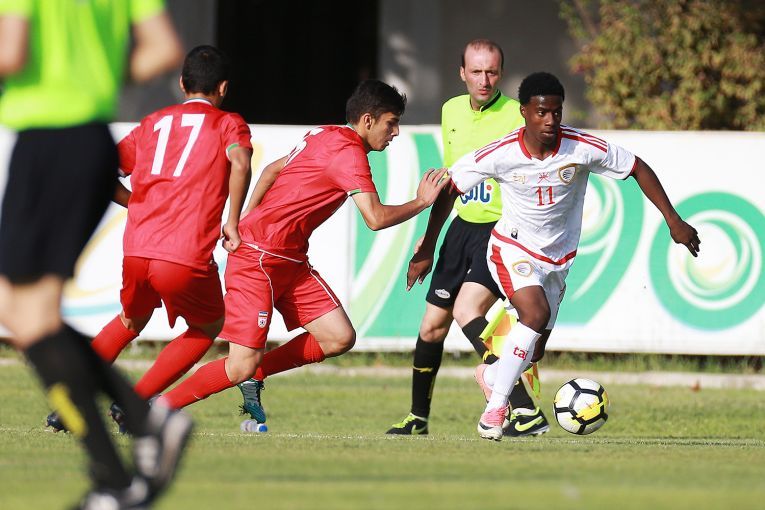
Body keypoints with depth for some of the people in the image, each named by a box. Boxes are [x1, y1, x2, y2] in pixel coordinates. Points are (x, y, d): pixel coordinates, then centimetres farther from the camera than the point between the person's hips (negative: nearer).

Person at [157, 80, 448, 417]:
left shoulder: (326, 136, 13)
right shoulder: (350, 153, -16)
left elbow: (273, 170, 24)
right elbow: (375, 218, -24)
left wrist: (244, 223, 22)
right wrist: (421, 202, -9)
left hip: (290, 260, 10)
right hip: (258, 259, -10)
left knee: (339, 339, 0)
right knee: (242, 366, -13)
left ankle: (255, 376, 14)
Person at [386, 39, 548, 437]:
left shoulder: (517, 117, -14)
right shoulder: (451, 111, 7)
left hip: (503, 229, -7)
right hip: (463, 226, 7)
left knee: (467, 309, -26)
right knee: (432, 326, 10)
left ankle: (526, 411, -29)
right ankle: (418, 417, 31)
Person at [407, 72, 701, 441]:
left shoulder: (583, 148, -19)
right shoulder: (500, 154, -21)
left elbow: (638, 169, -5)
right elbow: (449, 189, -8)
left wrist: (673, 221, -7)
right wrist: (427, 249, -6)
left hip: (558, 258, 3)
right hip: (513, 249, -3)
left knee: (533, 353, 8)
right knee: (537, 313, -31)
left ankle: (491, 376, 45)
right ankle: (495, 408, -21)